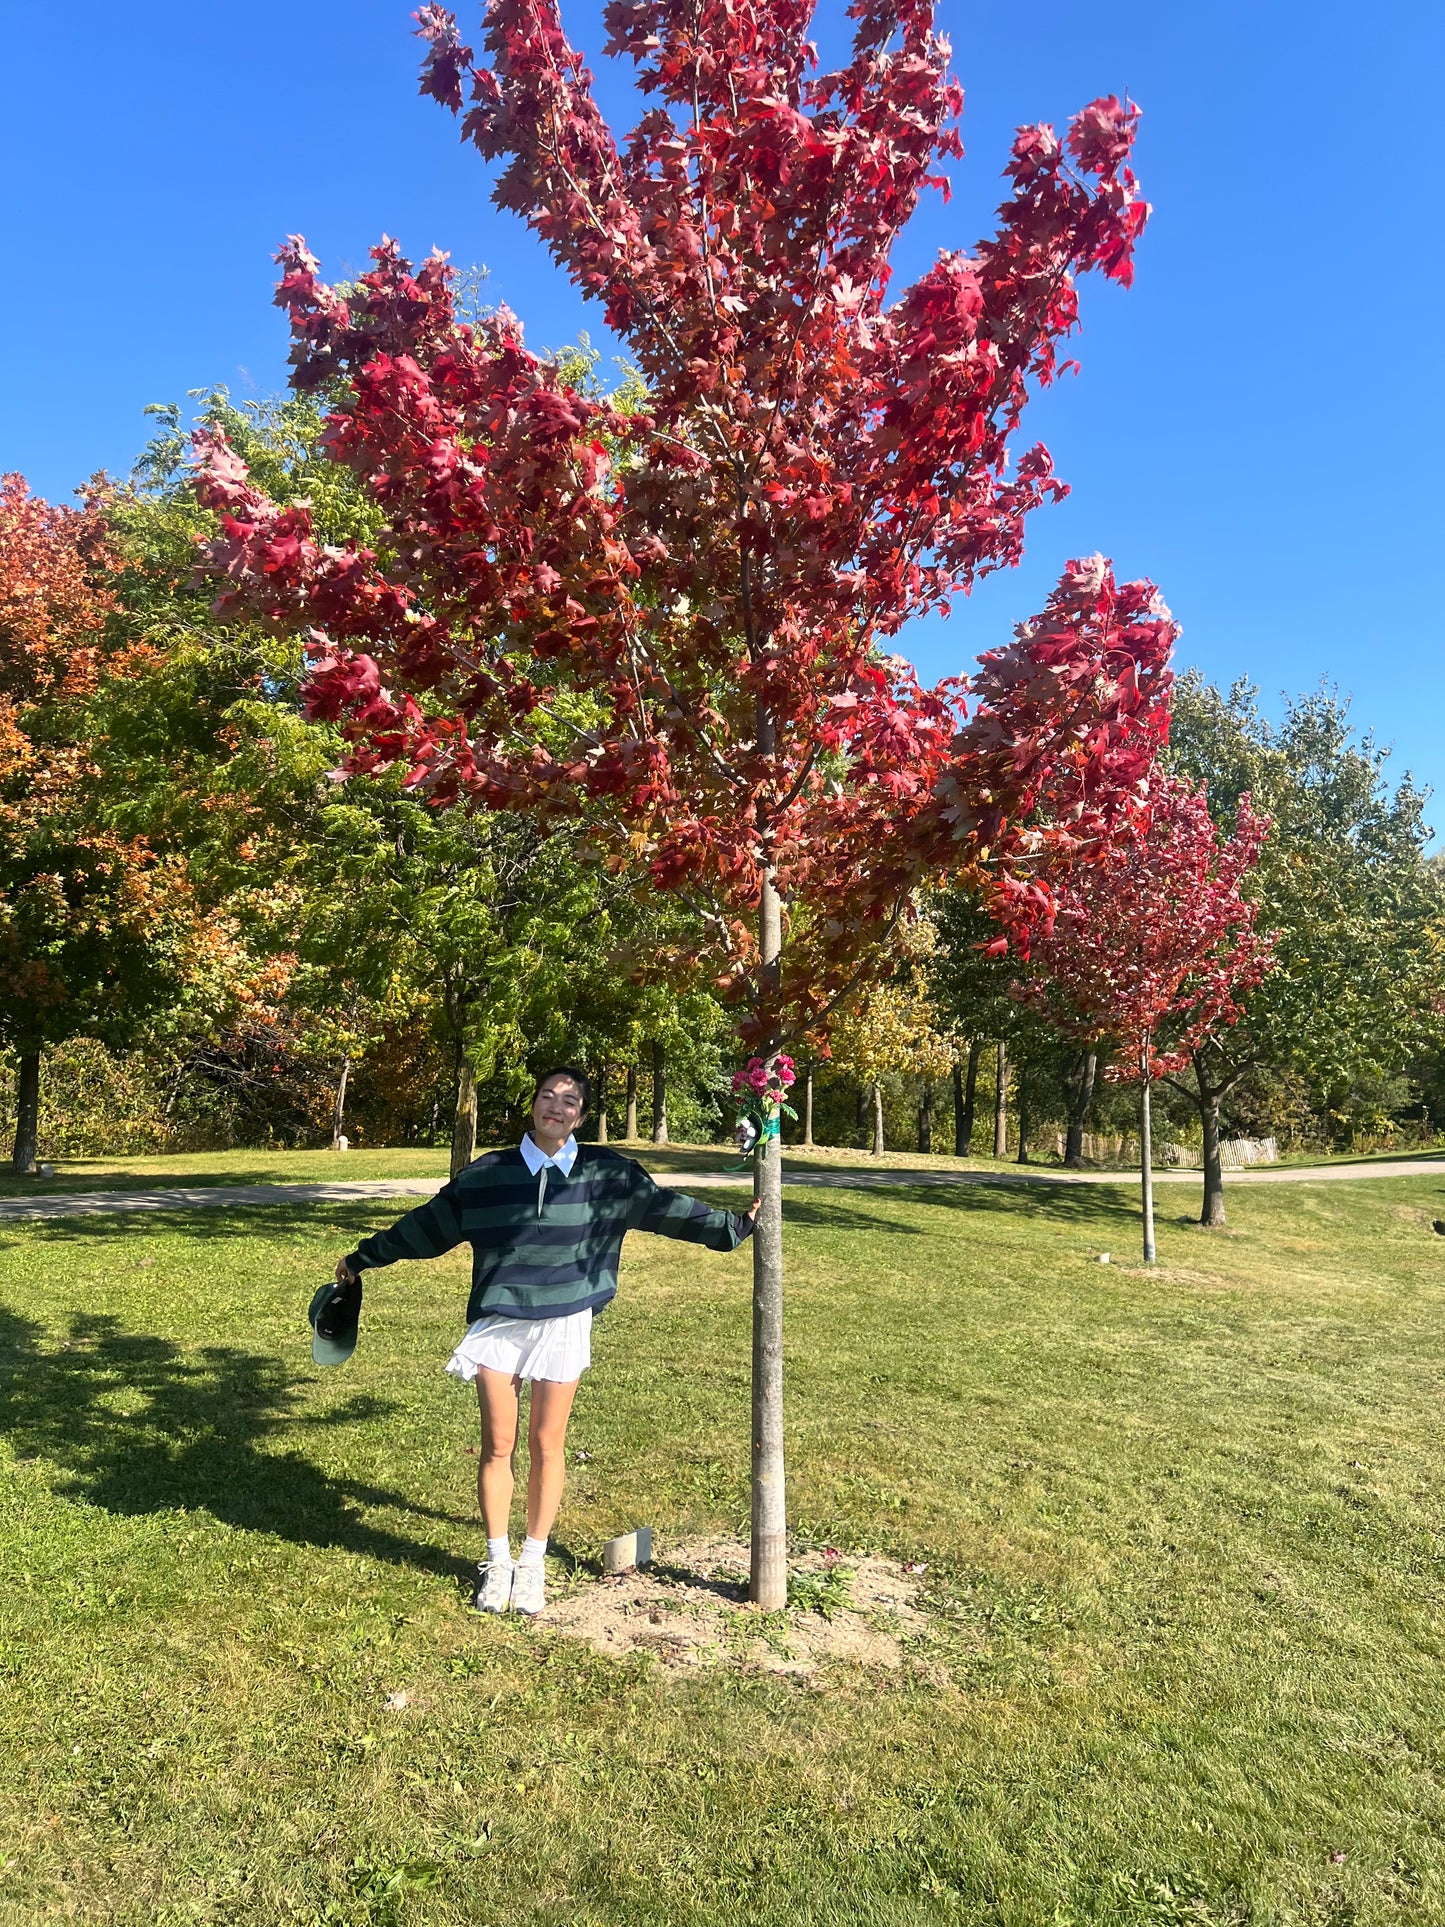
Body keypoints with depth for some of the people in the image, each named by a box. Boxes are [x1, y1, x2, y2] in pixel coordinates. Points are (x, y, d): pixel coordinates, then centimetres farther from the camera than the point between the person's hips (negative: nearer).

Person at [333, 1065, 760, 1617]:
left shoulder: (606, 1174, -2)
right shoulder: (487, 1174, -1)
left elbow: (665, 1208, 3)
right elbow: (426, 1224, 9)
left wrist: (734, 1223, 0)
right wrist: (365, 1256, 15)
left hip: (564, 1324, 0)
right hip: (497, 1322, 0)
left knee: (546, 1446, 8)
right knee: (497, 1445, 7)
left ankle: (532, 1564, 26)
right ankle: (497, 1561, 25)